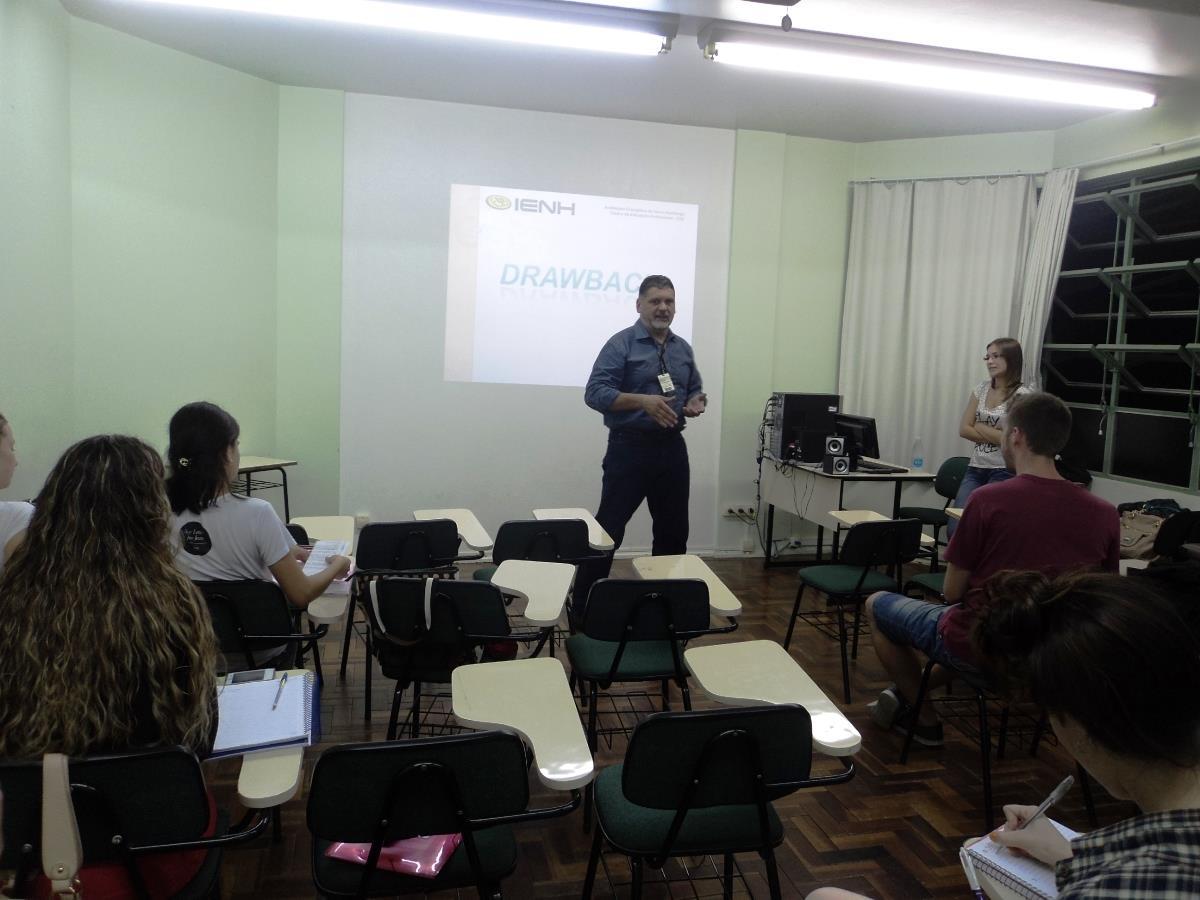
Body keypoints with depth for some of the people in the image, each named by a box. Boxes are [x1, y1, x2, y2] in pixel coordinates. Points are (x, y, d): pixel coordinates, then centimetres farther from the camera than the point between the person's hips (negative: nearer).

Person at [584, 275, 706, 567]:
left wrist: (696, 403, -4)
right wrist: (642, 401, -25)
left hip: (672, 447, 6)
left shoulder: (683, 348, 13)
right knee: (609, 529, -3)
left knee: (674, 531, 13)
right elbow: (595, 393, -14)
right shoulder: (621, 343, -7)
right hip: (630, 447, -6)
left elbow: (694, 390, 21)